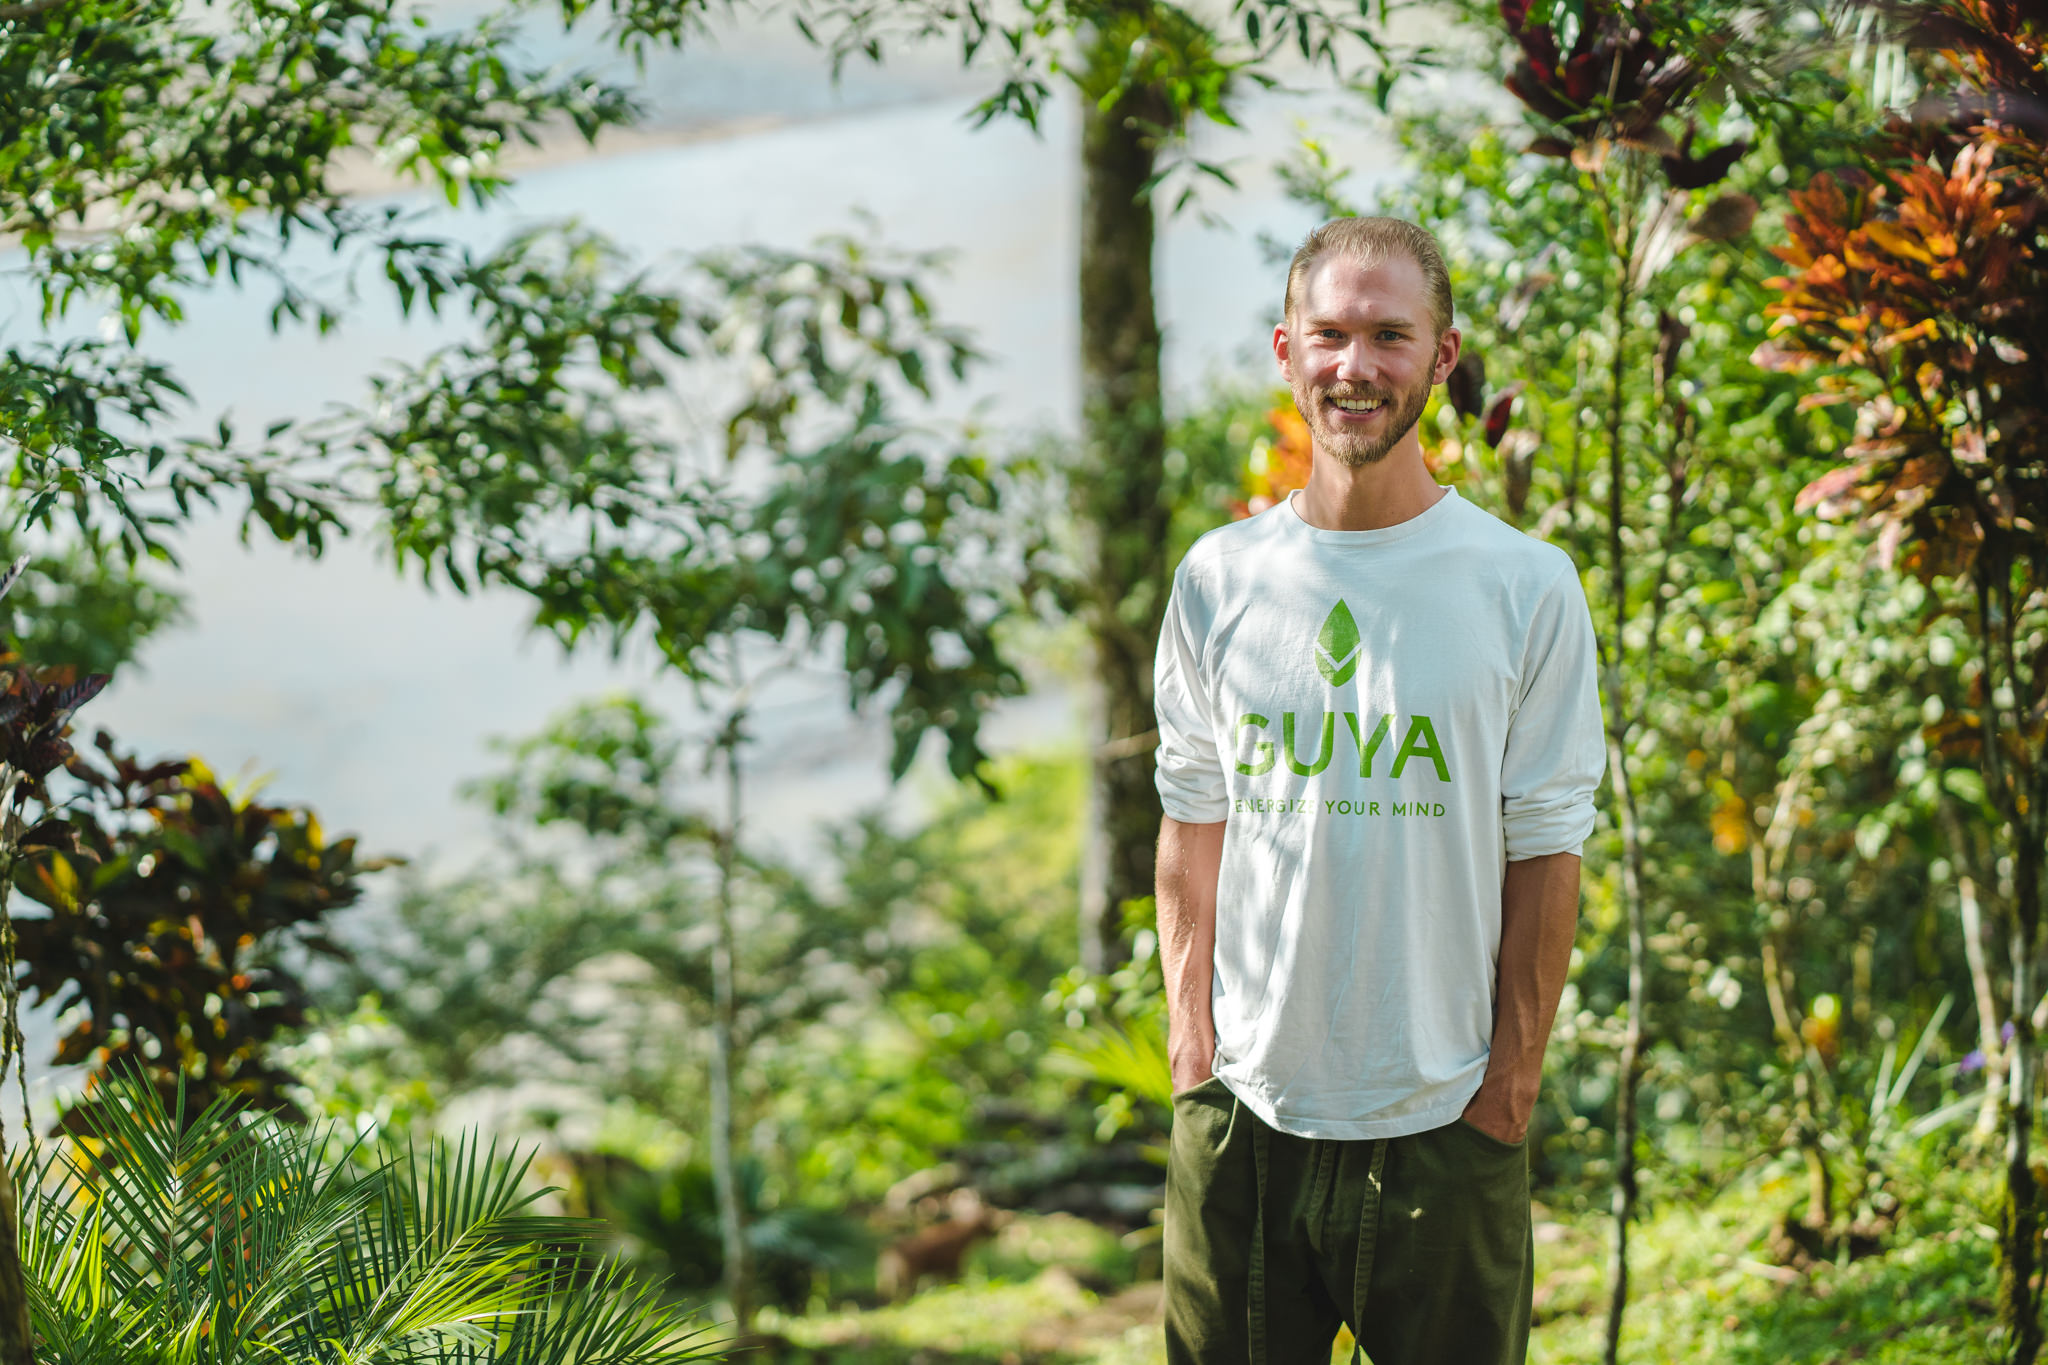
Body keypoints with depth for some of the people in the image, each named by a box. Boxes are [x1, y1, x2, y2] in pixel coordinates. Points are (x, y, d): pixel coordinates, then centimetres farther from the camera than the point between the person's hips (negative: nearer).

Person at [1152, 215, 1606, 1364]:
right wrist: (1194, 1058, 4)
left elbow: (1544, 856, -2)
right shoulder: (1219, 580, 5)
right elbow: (1191, 832, 10)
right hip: (1244, 1113, 2)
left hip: (1442, 1125, -2)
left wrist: (1506, 1097, -5)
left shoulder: (1529, 589, -2)